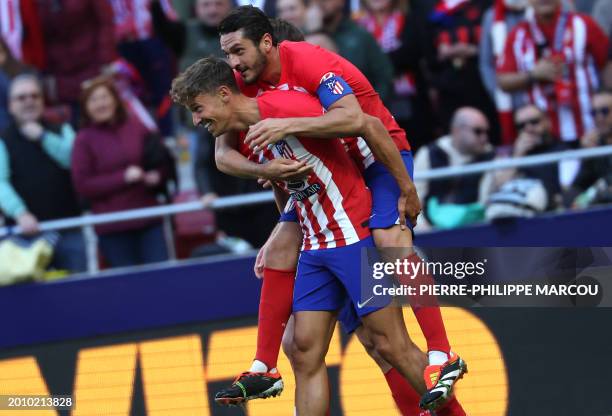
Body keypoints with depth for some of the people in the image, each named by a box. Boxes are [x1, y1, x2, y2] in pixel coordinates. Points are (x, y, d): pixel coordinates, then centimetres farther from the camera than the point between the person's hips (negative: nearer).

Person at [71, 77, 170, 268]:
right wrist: (123, 178, -13)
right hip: (113, 228, -2)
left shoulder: (137, 128, 6)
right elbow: (82, 186, -6)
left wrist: (156, 177, -7)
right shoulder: (84, 140, -1)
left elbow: (161, 162, 17)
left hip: (149, 220, 3)